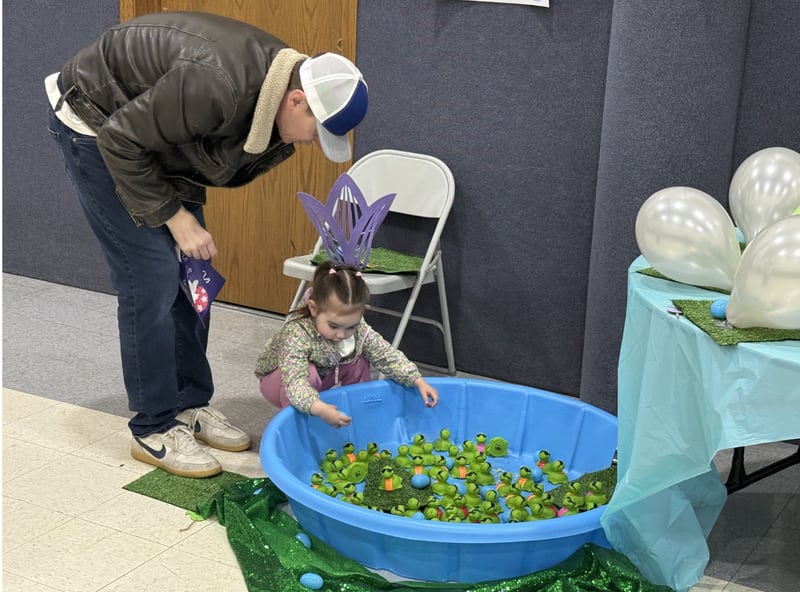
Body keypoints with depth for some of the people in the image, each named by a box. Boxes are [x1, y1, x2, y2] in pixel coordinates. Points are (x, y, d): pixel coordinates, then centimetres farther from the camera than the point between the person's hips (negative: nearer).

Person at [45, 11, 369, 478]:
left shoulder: (277, 84, -11)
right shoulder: (217, 82, -38)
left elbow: (229, 163, 3)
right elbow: (122, 140, -29)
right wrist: (174, 216, -22)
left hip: (159, 133, 8)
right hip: (97, 125, -8)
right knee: (151, 277, -11)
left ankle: (191, 404, 19)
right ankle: (155, 430, 0)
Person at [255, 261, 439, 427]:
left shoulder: (359, 329, -22)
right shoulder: (297, 333, -40)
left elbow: (388, 356, -14)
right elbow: (295, 381, -50)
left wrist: (418, 381, -24)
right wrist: (318, 408, -67)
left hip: (323, 379, 6)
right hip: (278, 380, -6)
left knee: (359, 363, -10)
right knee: (309, 373, -35)